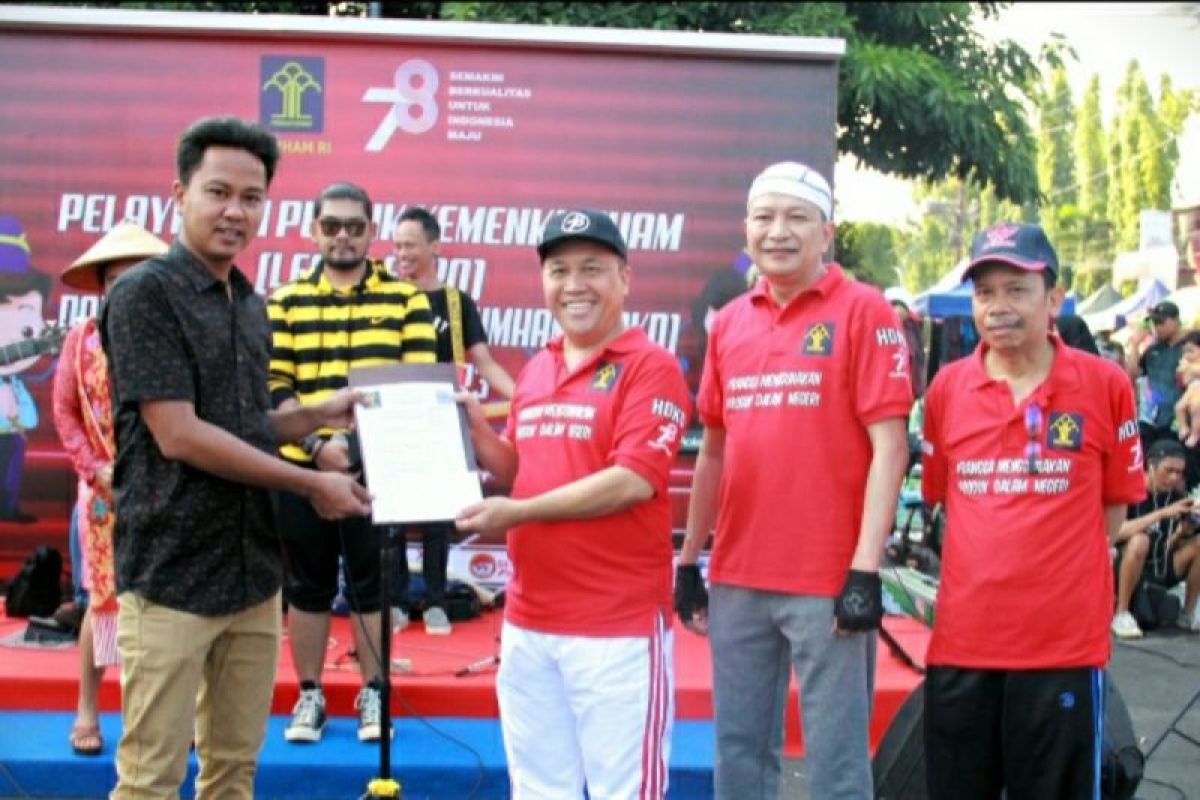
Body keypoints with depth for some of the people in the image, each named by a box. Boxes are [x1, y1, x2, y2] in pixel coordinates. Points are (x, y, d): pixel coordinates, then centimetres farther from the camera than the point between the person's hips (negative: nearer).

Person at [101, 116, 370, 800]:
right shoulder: (145, 294, -10)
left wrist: (318, 416, 4)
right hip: (171, 576, -7)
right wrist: (312, 485, -12)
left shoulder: (250, 303, 12)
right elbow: (177, 435, -17)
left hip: (253, 572, 7)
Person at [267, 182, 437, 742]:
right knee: (308, 583, 9)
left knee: (372, 582, 7)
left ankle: (373, 694, 20)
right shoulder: (285, 301, 6)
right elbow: (273, 385, -1)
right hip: (302, 465, 1)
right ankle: (309, 695, 22)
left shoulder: (406, 298, 4)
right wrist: (317, 443, -15)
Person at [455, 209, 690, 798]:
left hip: (619, 624, -7)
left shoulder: (650, 366, -9)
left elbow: (634, 480, -19)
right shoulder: (535, 370, 13)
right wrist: (475, 429, 1)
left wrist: (517, 512, -18)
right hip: (527, 619, 7)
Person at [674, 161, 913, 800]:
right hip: (737, 579, 5)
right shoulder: (728, 322, 11)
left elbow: (888, 447, -10)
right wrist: (688, 561, 14)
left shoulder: (863, 312, -5)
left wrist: (865, 570, -16)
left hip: (828, 581, -5)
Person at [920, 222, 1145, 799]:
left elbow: (1114, 503, 5)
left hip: (1066, 644, -2)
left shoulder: (1105, 385, -4)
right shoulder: (946, 388, 3)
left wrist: (1056, 565, 1)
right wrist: (993, 560, 9)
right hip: (961, 639, 3)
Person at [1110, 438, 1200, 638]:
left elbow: (1168, 548, 5)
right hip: (1123, 568, -5)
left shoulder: (1177, 497, 1)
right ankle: (1121, 614, -22)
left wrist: (1182, 532, -16)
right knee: (1140, 541, -35)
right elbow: (1117, 533, -30)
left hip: (1160, 571, 5)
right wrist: (1162, 513, -32)